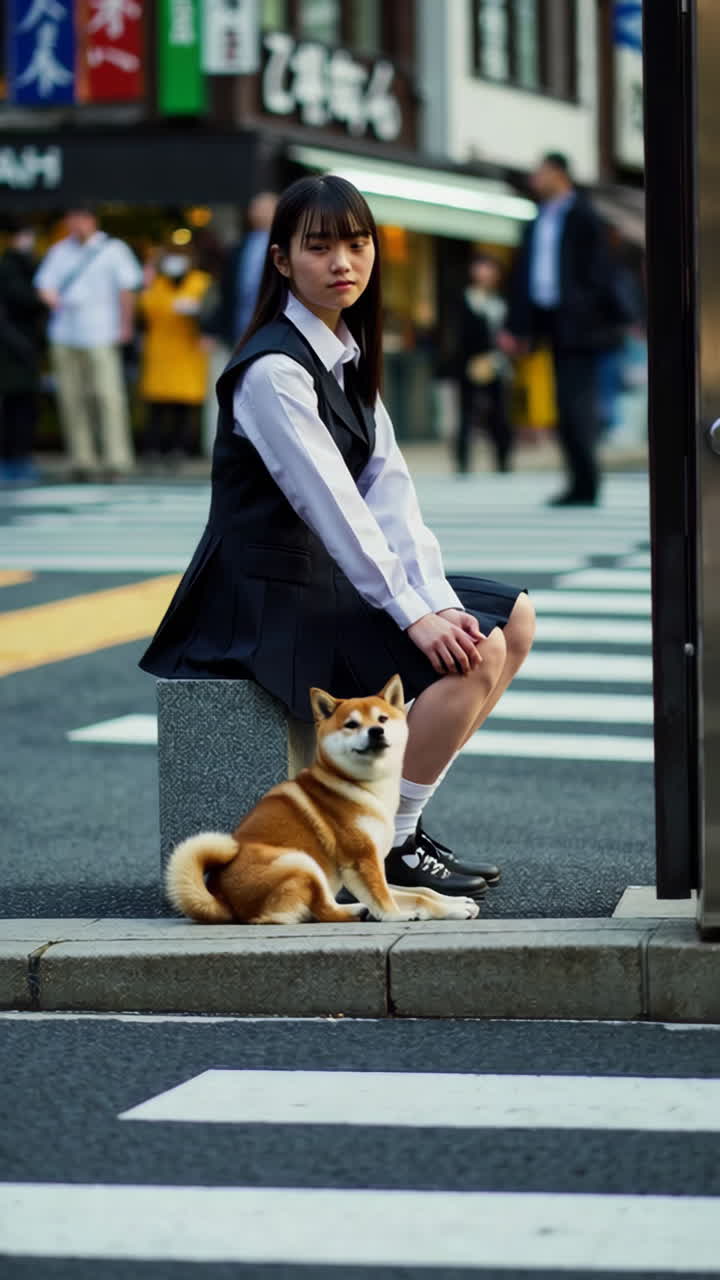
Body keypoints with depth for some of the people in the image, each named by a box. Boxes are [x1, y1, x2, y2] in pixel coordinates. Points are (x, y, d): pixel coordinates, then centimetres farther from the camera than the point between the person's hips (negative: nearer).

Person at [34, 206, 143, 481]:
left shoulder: (113, 250, 6)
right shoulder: (59, 251, 16)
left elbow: (127, 289, 5)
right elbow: (45, 283, 13)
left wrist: (125, 325, -1)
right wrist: (51, 297, -11)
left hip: (100, 333, -4)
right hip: (64, 335, 4)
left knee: (109, 395, -12)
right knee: (71, 398, 1)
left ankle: (116, 459, -13)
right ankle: (82, 460, 7)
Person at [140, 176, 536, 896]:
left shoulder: (347, 355, 11)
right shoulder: (273, 370, -18)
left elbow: (391, 491, 3)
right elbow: (328, 503, -24)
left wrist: (437, 597, -9)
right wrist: (413, 614, -25)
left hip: (332, 580, 10)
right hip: (272, 603, -10)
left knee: (513, 621, 9)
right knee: (467, 659, -24)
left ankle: (403, 813, 8)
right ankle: (390, 849, -12)